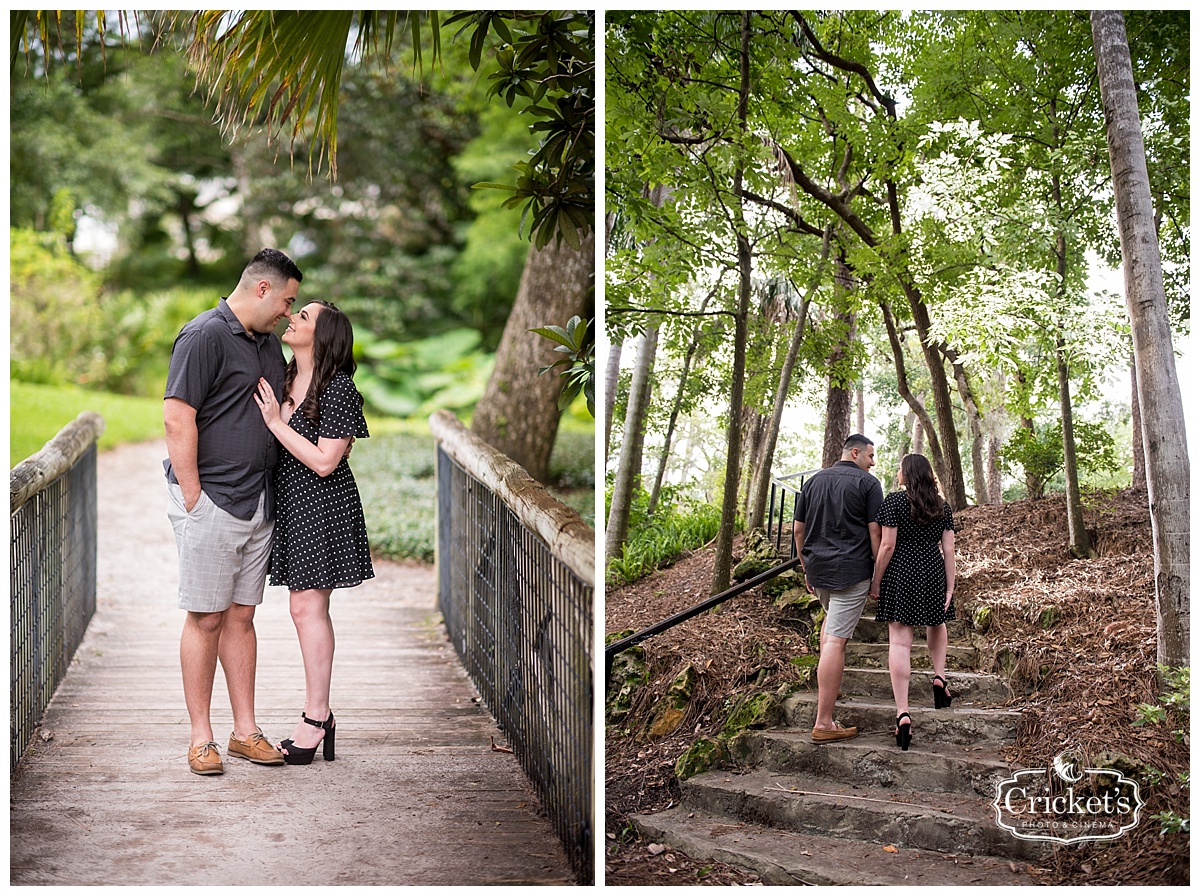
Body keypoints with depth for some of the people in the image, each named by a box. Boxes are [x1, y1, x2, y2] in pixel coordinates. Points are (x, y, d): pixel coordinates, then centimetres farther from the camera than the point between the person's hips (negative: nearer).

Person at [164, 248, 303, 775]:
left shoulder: (269, 342, 16)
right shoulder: (204, 336, -11)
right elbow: (177, 419, -16)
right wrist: (192, 496, -17)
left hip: (258, 504, 8)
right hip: (211, 502, -7)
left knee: (241, 616, 11)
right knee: (206, 618, -2)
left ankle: (245, 731, 16)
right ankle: (201, 737, 6)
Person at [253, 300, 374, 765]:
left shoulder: (338, 389, -16)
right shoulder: (284, 378, 10)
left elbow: (324, 461, -20)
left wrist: (276, 421, -18)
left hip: (322, 507, -8)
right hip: (291, 503, 8)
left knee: (308, 607, -6)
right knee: (306, 608, 11)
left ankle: (315, 718, 4)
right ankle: (320, 714, 19)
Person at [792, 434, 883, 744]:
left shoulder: (814, 480, 12)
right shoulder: (867, 483, -4)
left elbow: (798, 529, 14)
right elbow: (875, 532, -10)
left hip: (818, 567, 6)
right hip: (851, 570, -6)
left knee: (832, 616, 34)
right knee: (836, 639, -9)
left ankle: (825, 685, 30)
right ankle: (824, 723, -11)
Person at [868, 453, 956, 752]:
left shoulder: (894, 501, -8)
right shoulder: (942, 506, 5)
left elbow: (887, 546, -10)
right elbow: (948, 550, 2)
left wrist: (875, 581, -3)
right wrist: (950, 587, 5)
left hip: (901, 574, -4)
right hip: (933, 574, 4)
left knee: (899, 641, -5)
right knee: (936, 625, 32)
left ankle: (903, 713, -12)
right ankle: (939, 676, 15)